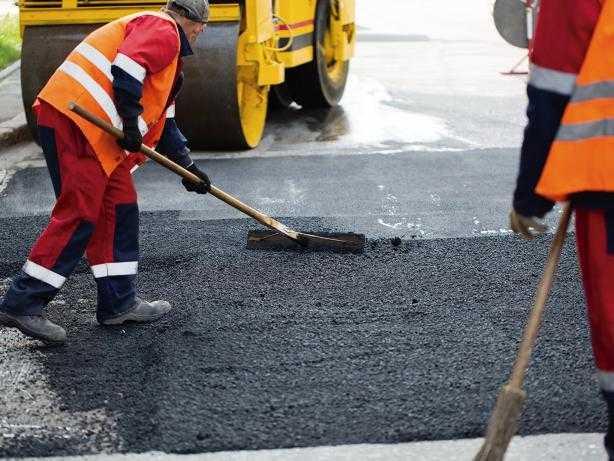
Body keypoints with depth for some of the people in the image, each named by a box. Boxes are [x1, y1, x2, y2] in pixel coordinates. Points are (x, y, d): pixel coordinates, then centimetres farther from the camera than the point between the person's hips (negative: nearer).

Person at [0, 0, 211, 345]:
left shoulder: (167, 47, 31)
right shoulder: (163, 29, -2)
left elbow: (164, 119, 34)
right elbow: (127, 66, -22)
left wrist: (188, 166, 33)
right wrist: (131, 121, -16)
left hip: (99, 131, 11)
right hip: (75, 121, -11)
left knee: (120, 209, 12)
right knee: (79, 215, -11)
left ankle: (119, 302, 18)